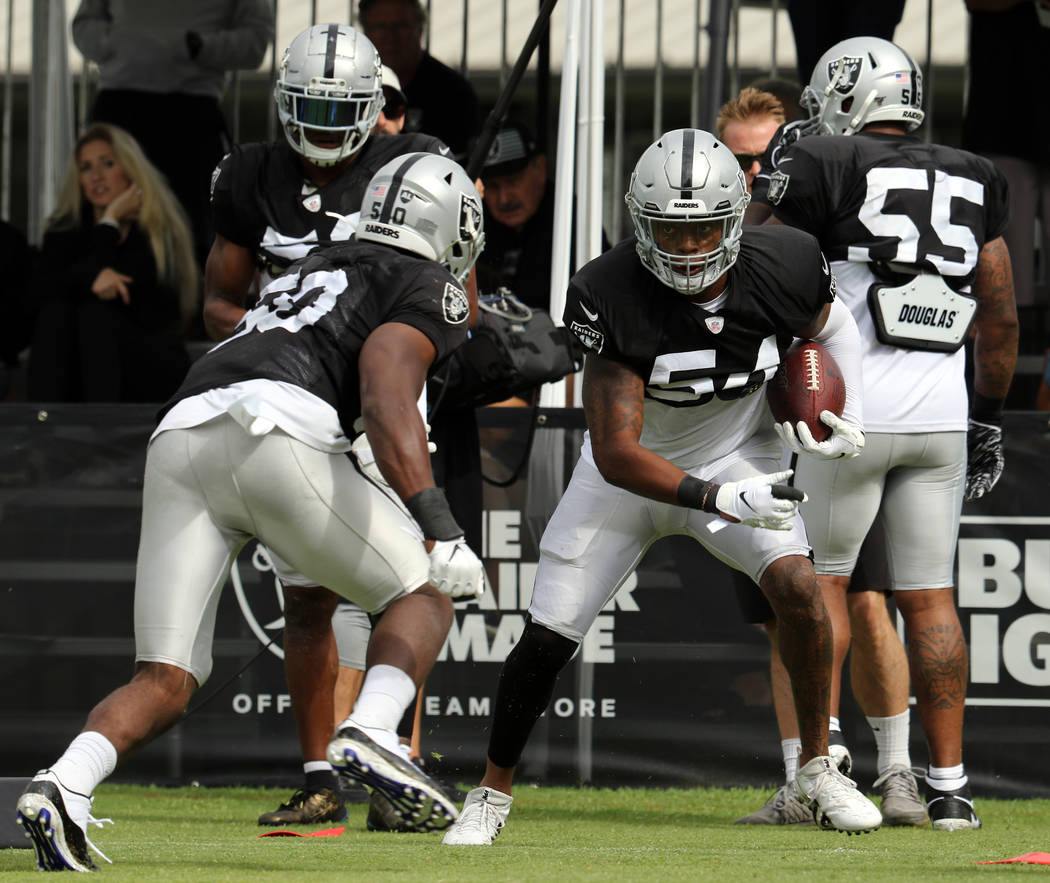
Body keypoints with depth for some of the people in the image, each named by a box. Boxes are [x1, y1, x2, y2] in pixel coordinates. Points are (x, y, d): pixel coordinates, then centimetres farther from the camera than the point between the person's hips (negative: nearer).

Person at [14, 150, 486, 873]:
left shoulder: (317, 269, 38)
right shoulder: (424, 287, 15)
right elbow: (386, 398, -4)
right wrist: (437, 528, -14)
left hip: (180, 434, 6)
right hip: (275, 433, -6)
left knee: (165, 683, 3)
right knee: (422, 597, 13)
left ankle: (64, 785, -23)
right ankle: (371, 732, -14)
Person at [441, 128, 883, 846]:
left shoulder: (781, 270, -24)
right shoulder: (614, 296, -32)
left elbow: (831, 325, 4)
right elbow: (617, 454, -33)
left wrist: (852, 414, -9)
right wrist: (720, 499, -43)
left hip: (739, 456, 1)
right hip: (633, 472, -1)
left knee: (798, 586, -23)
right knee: (549, 636, -4)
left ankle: (818, 768, -4)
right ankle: (492, 794, 18)